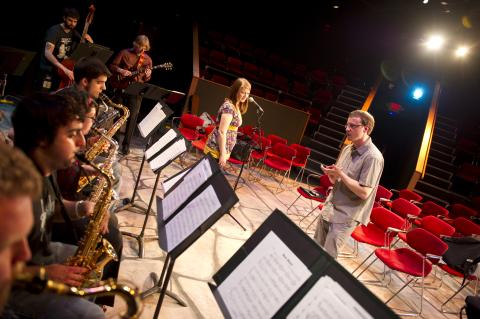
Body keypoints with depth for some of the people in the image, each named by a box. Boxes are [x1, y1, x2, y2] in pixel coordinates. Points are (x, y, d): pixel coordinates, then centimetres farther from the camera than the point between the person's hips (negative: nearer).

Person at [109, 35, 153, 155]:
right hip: (121, 87, -1)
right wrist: (120, 70, -17)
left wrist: (147, 76, -13)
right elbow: (112, 66, 2)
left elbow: (147, 79, 9)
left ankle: (126, 144, 5)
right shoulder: (124, 53, 1)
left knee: (132, 116, -4)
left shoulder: (147, 59, 7)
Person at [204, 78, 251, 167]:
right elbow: (222, 132, -21)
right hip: (217, 149, -9)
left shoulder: (236, 107, 12)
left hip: (224, 149, 9)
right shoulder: (229, 107, -17)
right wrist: (222, 154, -21)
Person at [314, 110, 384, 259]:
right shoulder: (347, 149, 5)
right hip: (328, 208, 8)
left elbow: (364, 192, -23)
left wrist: (340, 174, -21)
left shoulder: (373, 157, -19)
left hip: (346, 216, -7)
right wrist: (331, 174, -8)